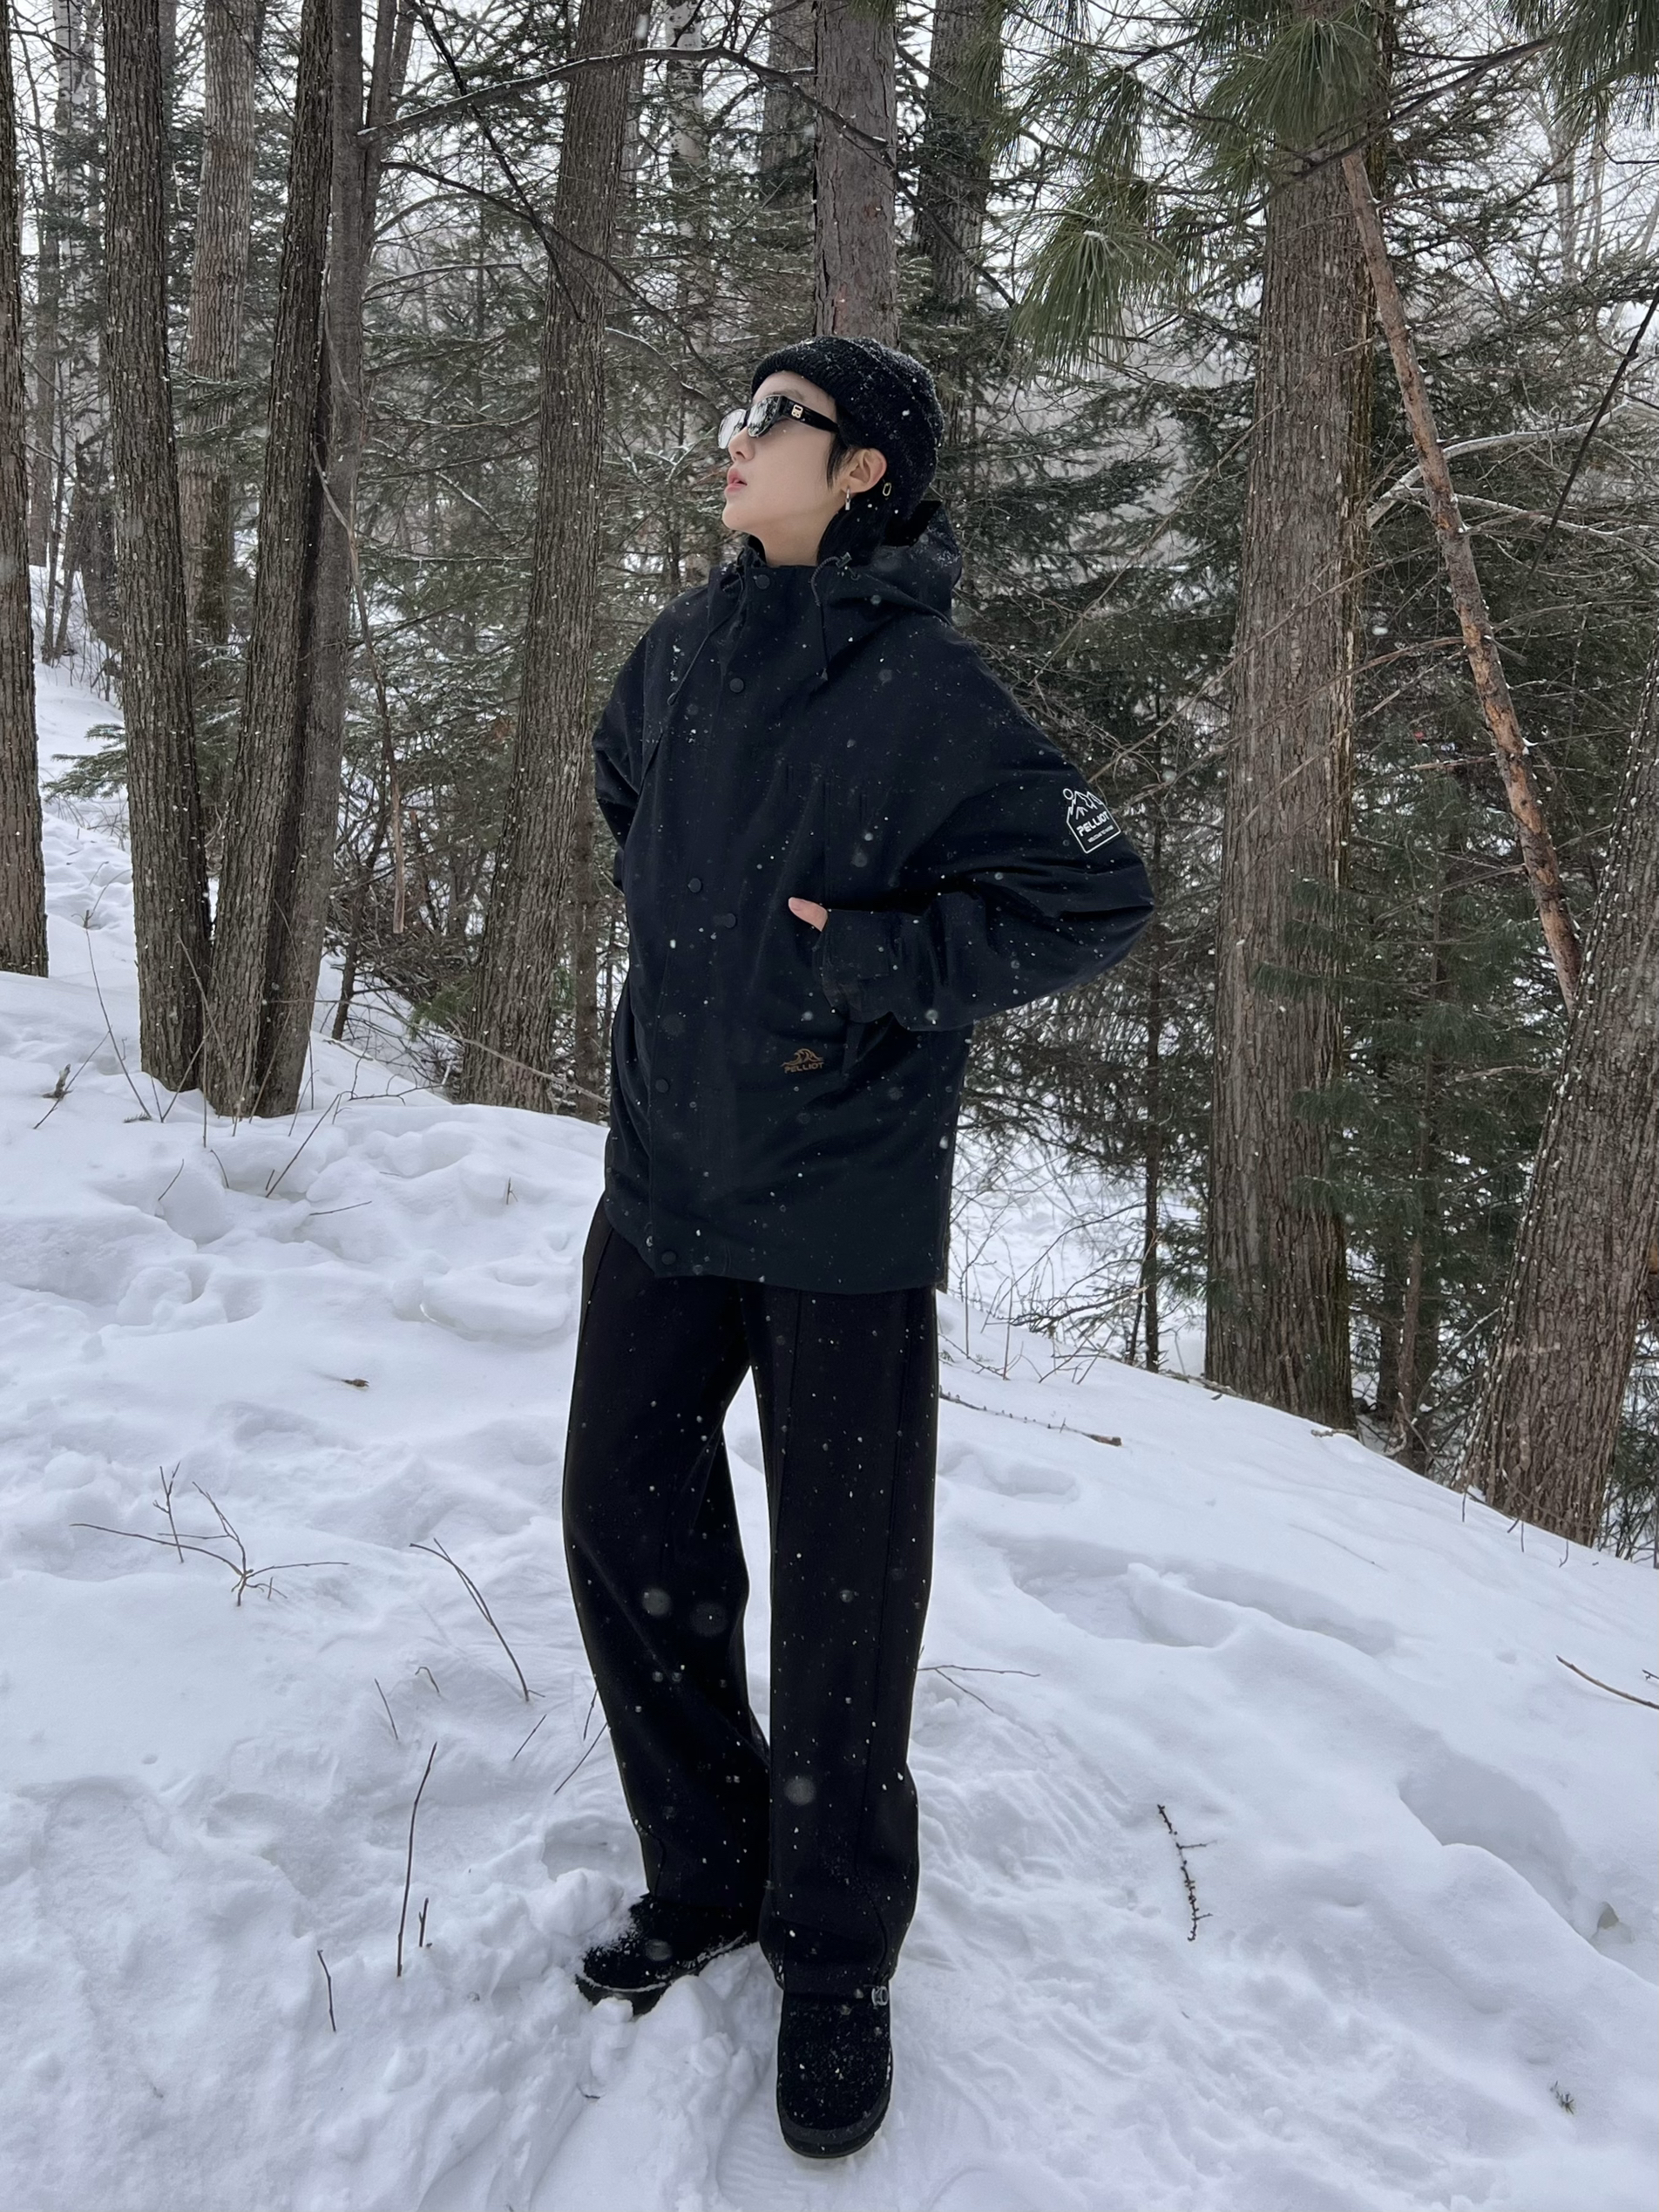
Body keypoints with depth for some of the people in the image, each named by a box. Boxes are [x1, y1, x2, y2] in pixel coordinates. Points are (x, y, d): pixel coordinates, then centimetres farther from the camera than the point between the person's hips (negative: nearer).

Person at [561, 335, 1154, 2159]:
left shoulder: (930, 694, -14)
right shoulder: (682, 651, 5)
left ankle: (836, 1955, 26)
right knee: (628, 1535, 14)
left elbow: (1096, 896, -14)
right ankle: (706, 1874, 35)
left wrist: (867, 961, -18)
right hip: (663, 1179, 6)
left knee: (843, 1592, 5)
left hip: (845, 1207, -6)